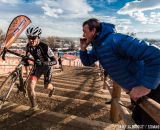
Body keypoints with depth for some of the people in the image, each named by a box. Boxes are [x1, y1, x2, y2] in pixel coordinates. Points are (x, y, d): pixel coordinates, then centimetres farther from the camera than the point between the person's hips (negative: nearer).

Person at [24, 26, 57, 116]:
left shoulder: (45, 47, -32)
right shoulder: (29, 46, -16)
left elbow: (55, 61, -31)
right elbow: (27, 56, 7)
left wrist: (45, 63, -47)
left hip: (47, 66, -3)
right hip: (37, 66, 4)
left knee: (46, 86, 12)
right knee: (30, 87, -10)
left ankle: (52, 88, 53)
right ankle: (34, 106, 12)